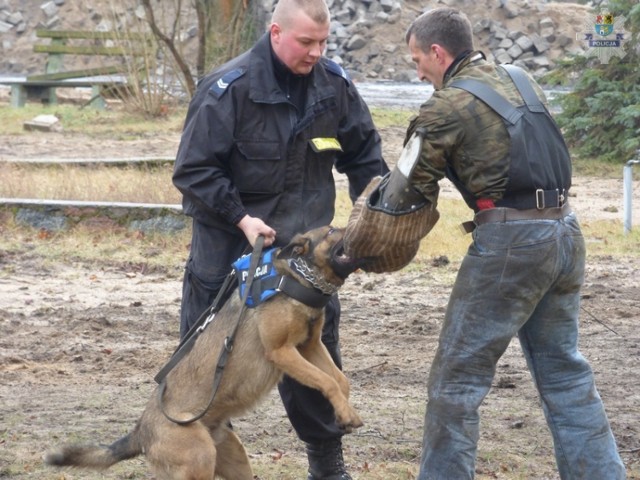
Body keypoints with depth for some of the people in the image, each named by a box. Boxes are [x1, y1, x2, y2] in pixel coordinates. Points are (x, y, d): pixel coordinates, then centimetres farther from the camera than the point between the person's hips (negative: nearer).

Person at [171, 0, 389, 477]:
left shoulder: (333, 83, -4)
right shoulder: (229, 88, -18)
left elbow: (363, 150, 10)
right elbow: (194, 170, -16)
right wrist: (241, 218, -23)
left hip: (305, 243, 4)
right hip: (229, 245, -4)